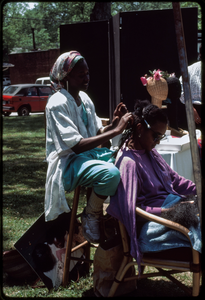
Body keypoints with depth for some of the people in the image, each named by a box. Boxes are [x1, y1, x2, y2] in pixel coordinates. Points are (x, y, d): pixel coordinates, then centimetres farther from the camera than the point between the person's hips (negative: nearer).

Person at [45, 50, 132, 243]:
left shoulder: (84, 98, 9)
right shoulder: (57, 104, -17)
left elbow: (97, 134, 12)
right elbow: (77, 146, -26)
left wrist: (114, 123, -8)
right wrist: (115, 131, -28)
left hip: (90, 155, 8)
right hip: (67, 164, -8)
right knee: (111, 173, -34)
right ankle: (90, 216, -9)